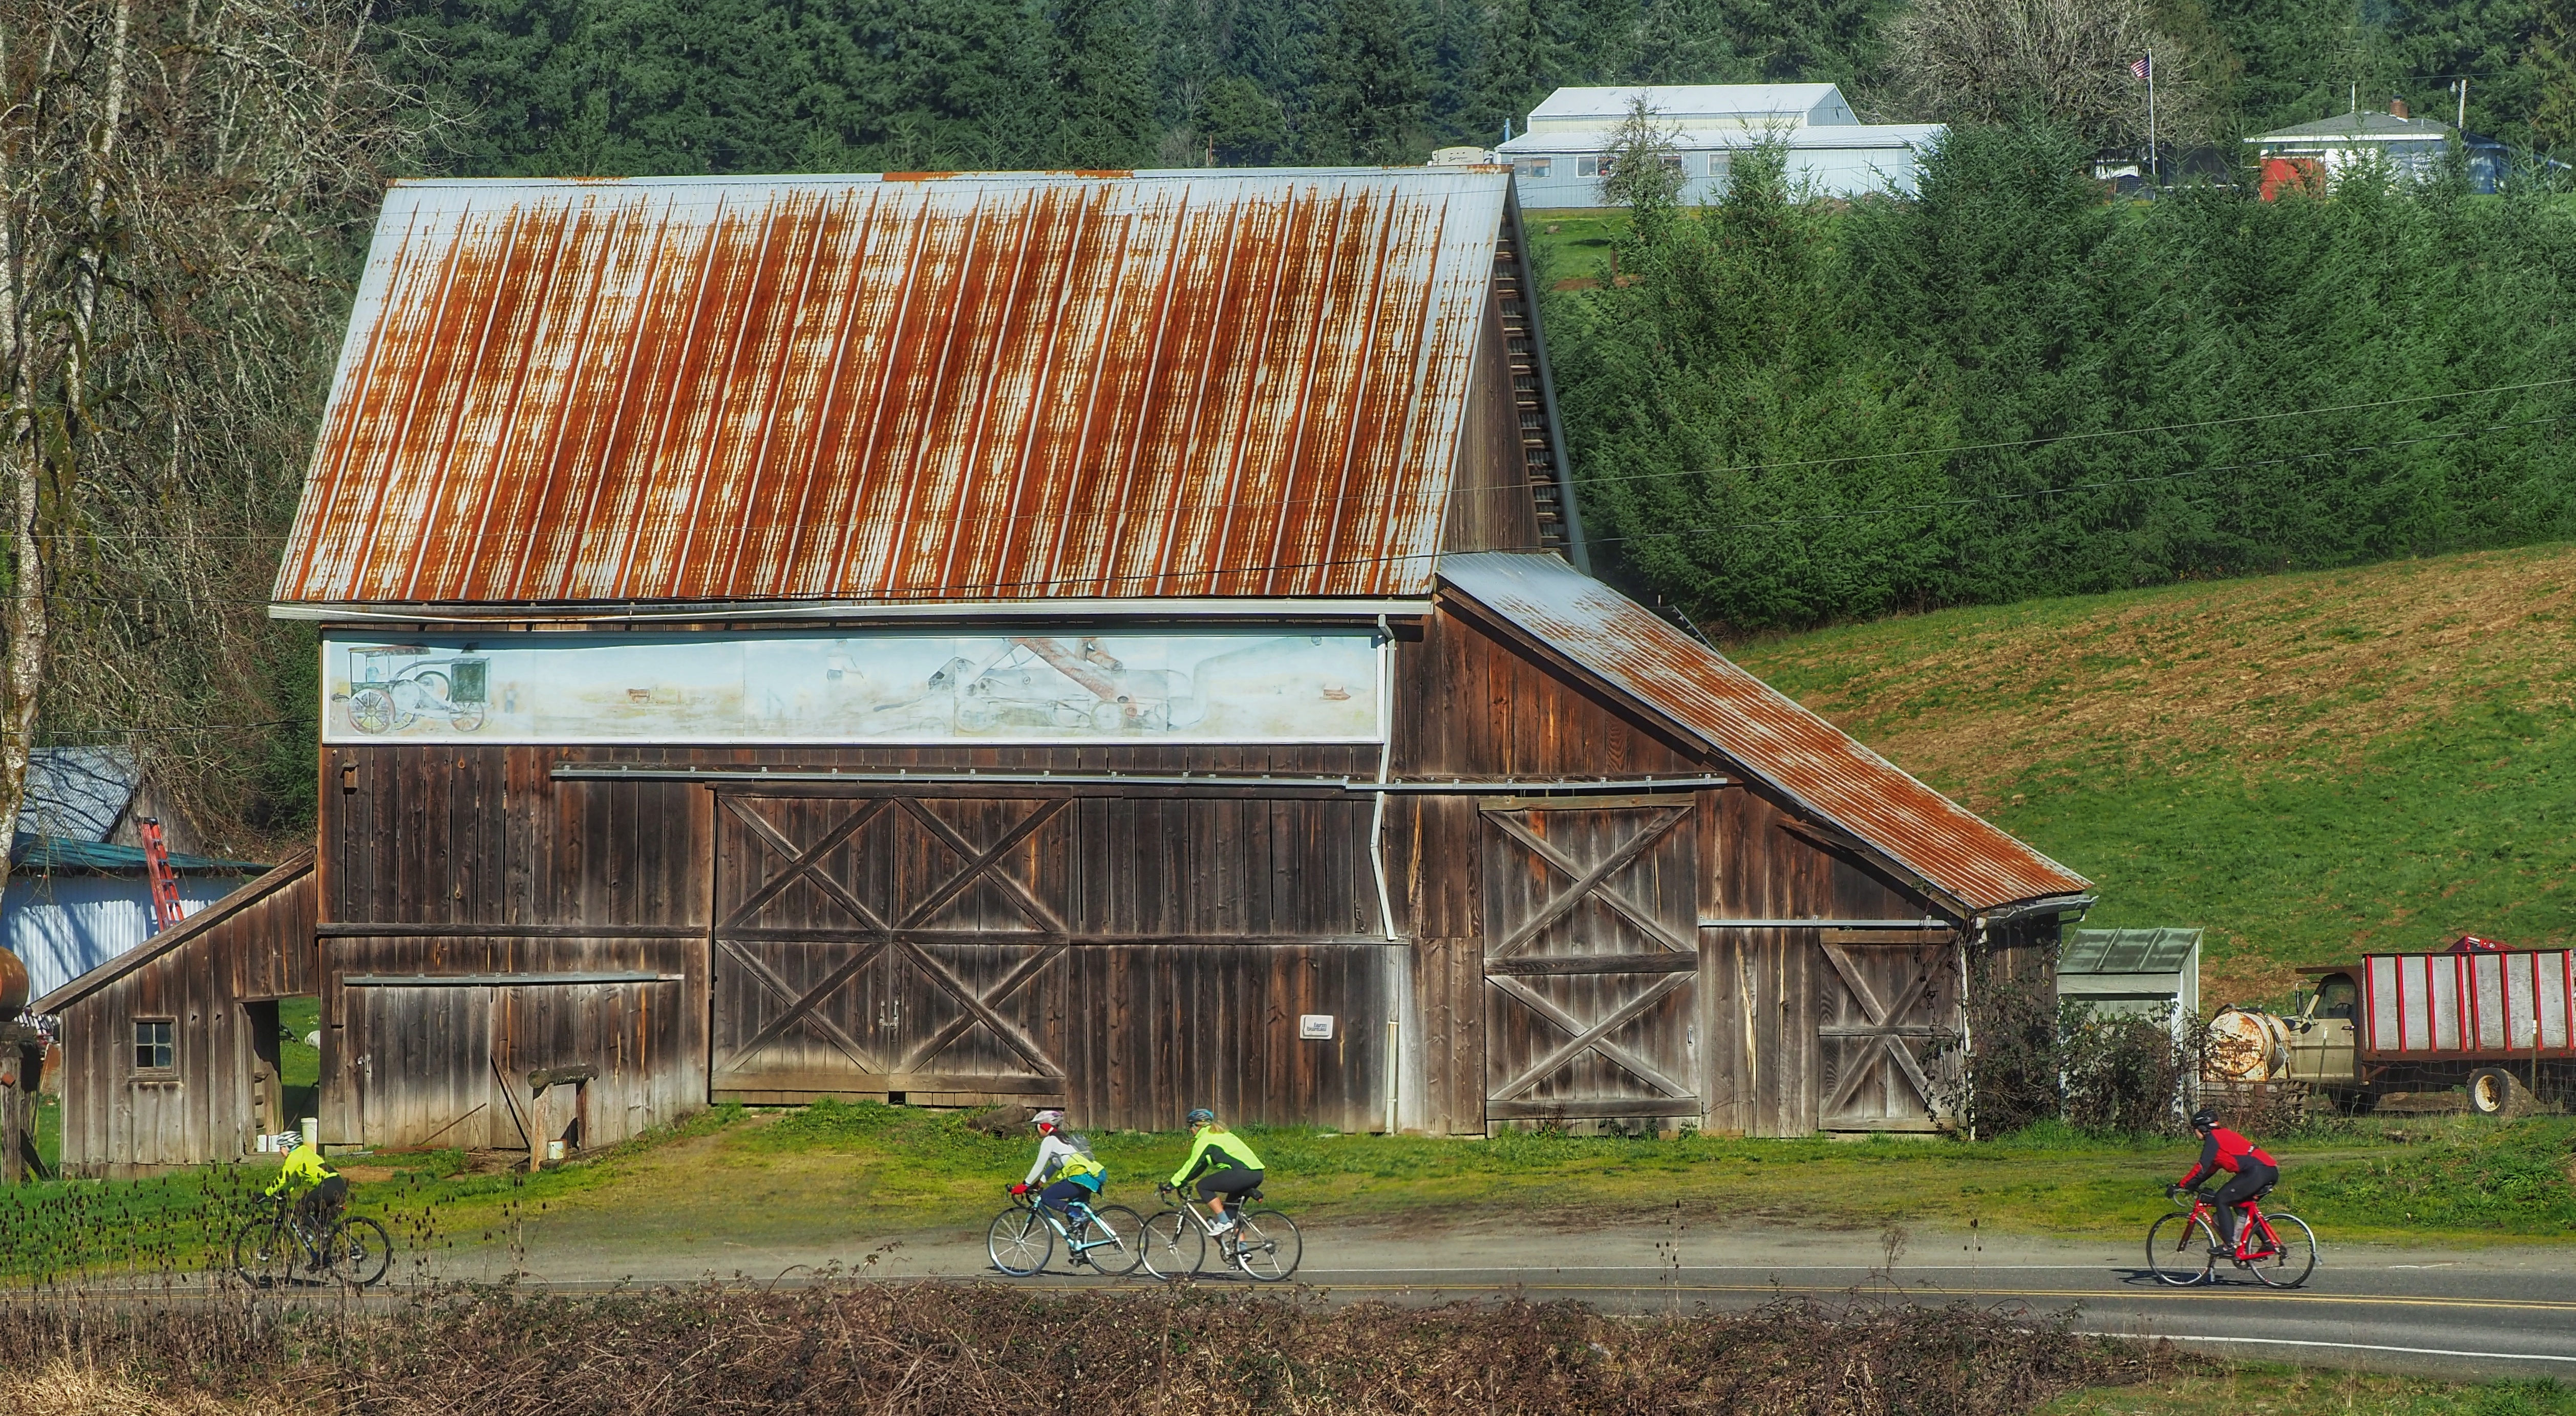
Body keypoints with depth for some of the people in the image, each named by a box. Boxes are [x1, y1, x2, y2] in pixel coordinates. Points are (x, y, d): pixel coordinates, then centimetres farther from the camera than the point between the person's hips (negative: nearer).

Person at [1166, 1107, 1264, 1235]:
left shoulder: (1205, 1139, 1)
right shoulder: (1221, 1135, 29)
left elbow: (1193, 1165, -1)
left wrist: (1173, 1184, 6)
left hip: (1243, 1172, -9)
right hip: (1256, 1173, 9)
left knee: (1203, 1186, -1)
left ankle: (1224, 1222, -6)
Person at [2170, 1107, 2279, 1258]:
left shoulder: (2213, 1138, -2)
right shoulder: (2223, 1135, 27)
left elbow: (2202, 1169, -7)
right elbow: (2211, 1168, 34)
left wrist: (2182, 1186, -1)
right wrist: (2192, 1185, 33)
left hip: (2257, 1171, -10)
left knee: (2221, 1200, -5)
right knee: (2241, 1205, 25)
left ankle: (2230, 1245, -10)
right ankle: (2268, 1243, 20)